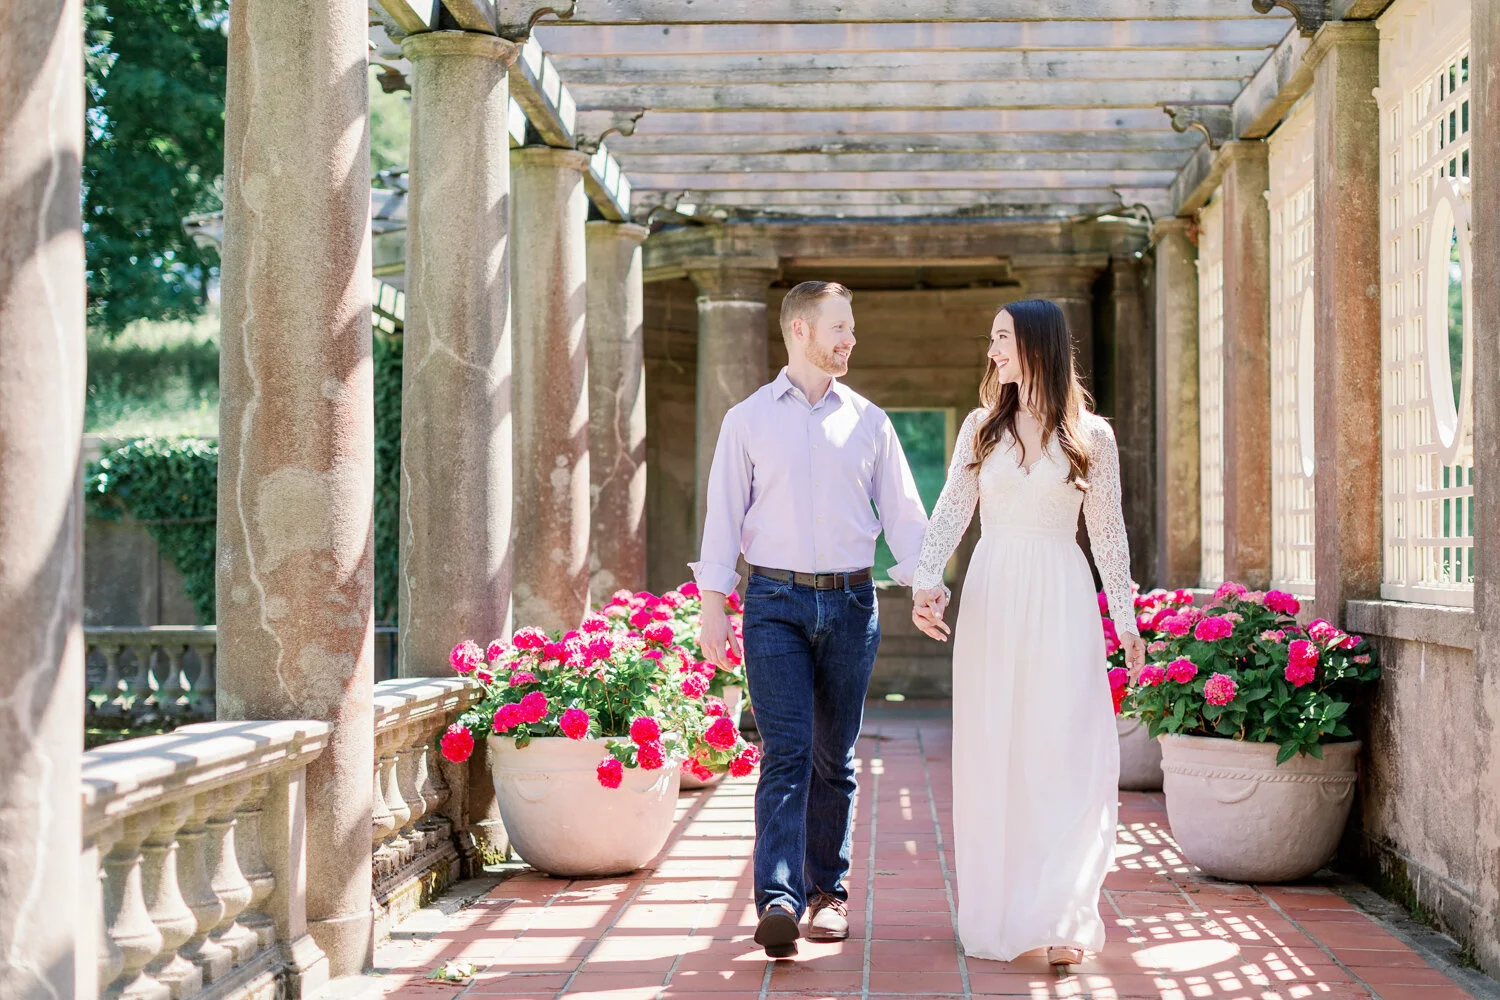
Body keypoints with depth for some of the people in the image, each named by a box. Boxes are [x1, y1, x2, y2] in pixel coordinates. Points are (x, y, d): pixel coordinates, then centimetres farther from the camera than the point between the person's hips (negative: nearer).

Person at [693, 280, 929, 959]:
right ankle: (778, 902, -21)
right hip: (775, 602, -2)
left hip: (850, 603, 2)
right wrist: (713, 605, -2)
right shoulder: (747, 420, 7)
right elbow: (724, 514, 5)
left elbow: (901, 510, 10)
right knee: (785, 752, -13)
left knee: (834, 756, 7)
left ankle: (829, 889, 18)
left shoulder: (868, 421, 12)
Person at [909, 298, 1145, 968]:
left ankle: (1061, 919, -10)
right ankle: (999, 912, 11)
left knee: (1065, 756, -9)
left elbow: (1108, 534, 7)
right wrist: (927, 580, -13)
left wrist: (1126, 622, 6)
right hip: (992, 599, 2)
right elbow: (950, 512, 3)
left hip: (1061, 603, -2)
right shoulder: (982, 427, 9)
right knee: (990, 756, 2)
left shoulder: (1090, 435, 4)